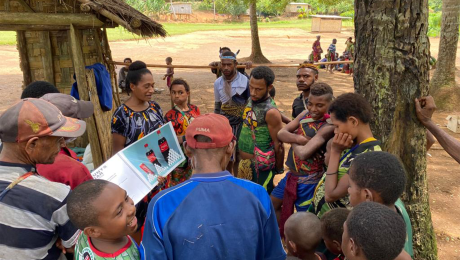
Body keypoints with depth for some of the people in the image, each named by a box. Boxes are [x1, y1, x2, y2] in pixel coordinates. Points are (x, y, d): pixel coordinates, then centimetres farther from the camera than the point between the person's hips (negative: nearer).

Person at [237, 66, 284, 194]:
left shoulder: (271, 112, -23)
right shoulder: (251, 100, 1)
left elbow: (278, 146, -16)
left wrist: (278, 170, -6)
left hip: (260, 168, -8)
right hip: (244, 164, 8)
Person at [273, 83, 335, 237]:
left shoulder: (328, 127, -25)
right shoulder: (306, 114, -1)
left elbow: (303, 153, -33)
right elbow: (281, 133, -6)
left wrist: (292, 140, -13)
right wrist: (298, 138, -25)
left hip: (308, 181, -8)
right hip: (292, 174, 9)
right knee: (272, 204, 25)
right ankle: (286, 235, 46)